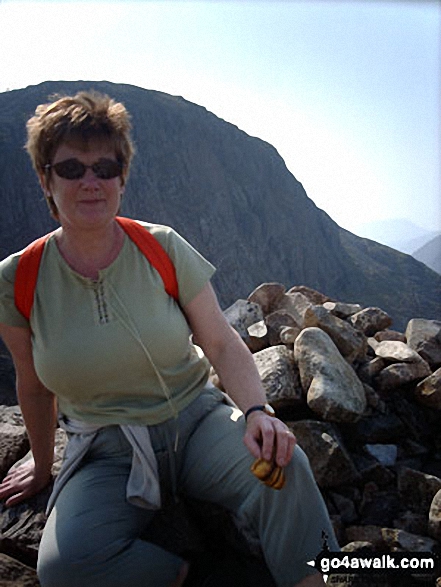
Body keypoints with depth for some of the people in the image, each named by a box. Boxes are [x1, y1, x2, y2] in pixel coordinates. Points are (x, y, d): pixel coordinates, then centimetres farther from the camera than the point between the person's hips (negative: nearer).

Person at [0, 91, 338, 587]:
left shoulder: (163, 248, -6)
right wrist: (42, 465, 21)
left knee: (283, 466, -29)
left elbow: (221, 342, -5)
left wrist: (256, 411, -23)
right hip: (105, 453, 1)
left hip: (196, 421, 0)